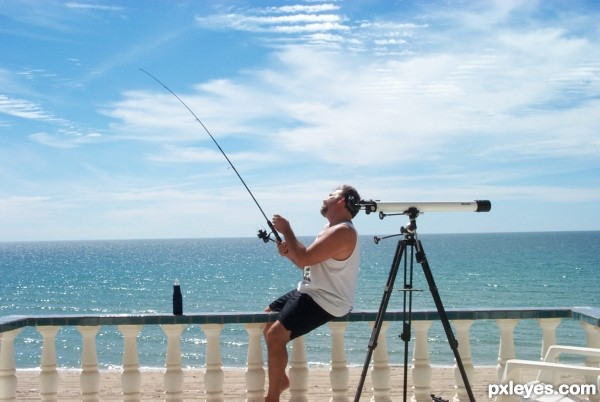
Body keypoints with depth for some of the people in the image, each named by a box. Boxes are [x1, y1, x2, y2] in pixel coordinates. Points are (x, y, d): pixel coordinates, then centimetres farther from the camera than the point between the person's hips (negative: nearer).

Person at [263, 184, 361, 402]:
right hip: (312, 292, 11)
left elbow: (305, 258, -26)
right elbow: (309, 264, 19)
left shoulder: (343, 232, -20)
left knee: (275, 334, -21)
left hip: (326, 301, -11)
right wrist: (289, 253, 1)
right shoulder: (331, 228, 15)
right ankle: (281, 379, 26)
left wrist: (286, 230, -14)